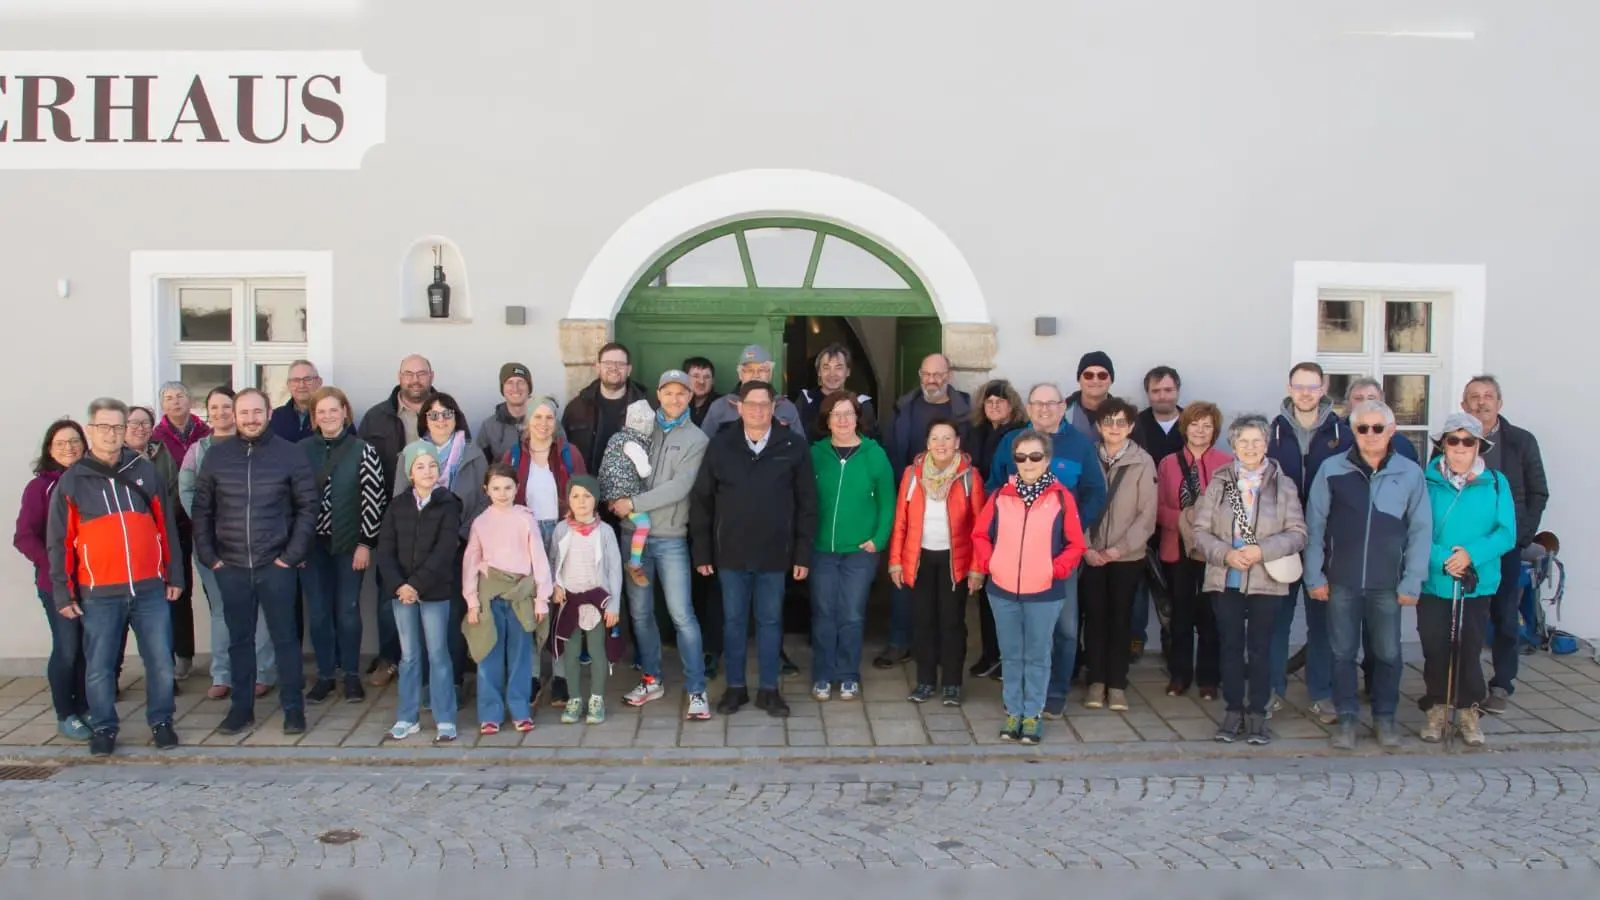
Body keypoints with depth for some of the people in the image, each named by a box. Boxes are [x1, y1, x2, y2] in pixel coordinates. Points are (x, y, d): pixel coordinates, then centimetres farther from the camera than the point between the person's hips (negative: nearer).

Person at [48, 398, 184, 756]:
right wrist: (63, 593, -1)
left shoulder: (145, 471, 6)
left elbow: (167, 526, 10)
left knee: (161, 661, 5)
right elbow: (59, 542, 3)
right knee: (99, 667, 7)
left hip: (150, 589, 1)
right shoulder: (72, 481, 2)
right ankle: (103, 728, 22)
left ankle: (161, 721, 21)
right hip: (99, 594, -1)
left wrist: (174, 575, 7)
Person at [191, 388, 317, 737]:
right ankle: (241, 707, 21)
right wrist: (207, 555, 0)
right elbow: (202, 509, 8)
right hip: (231, 566, 2)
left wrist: (293, 554, -8)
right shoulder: (216, 455, 5)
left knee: (285, 638, 4)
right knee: (239, 639, 11)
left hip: (276, 565, -2)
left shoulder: (291, 454, -2)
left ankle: (294, 708, 13)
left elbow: (307, 507, -2)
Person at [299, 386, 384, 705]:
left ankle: (352, 675, 16)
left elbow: (373, 500, -5)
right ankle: (325, 675, 18)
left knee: (348, 610, 2)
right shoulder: (302, 450, 4)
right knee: (317, 612, 5)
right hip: (312, 544, 2)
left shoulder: (363, 451, -4)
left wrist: (365, 544, -8)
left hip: (349, 544, -2)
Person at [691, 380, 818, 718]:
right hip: (731, 553, 1)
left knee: (770, 621, 10)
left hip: (774, 553, -1)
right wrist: (701, 551, -1)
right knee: (733, 621, 10)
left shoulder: (793, 446, -3)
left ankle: (769, 689, 21)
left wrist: (803, 553, -4)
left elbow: (807, 504, -1)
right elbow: (701, 500, 2)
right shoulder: (720, 445, -1)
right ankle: (735, 686, 23)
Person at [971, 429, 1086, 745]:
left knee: (1037, 657, 8)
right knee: (1011, 655, 12)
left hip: (1045, 593, -2)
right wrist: (984, 565, -5)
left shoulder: (1061, 497, -6)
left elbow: (1075, 544, -2)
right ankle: (1013, 712, 24)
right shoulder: (1001, 495, 0)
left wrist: (1056, 569, -12)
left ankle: (1033, 715, 19)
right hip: (1002, 590, 2)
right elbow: (980, 535, 8)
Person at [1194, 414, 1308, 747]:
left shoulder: (1283, 484, 1)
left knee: (1260, 648, 4)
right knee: (1230, 646, 7)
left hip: (1266, 581, -1)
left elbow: (1297, 533, -3)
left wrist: (1262, 550, -16)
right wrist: (1225, 554, -15)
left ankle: (1256, 713, 14)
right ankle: (1233, 710, 17)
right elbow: (1201, 530, 1)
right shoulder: (1218, 482, 3)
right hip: (1226, 580, 1)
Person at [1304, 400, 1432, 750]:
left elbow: (1421, 530, 0)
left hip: (1387, 583, 0)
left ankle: (1385, 717, 26)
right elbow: (1314, 525, 1)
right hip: (1341, 581, 0)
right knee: (1343, 652, 8)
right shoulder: (1332, 469, -2)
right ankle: (1347, 718, 20)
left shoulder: (1410, 473, -3)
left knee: (1388, 653, 9)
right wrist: (1314, 575, -1)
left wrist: (1412, 582, -3)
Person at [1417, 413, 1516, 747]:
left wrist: (1472, 554, -20)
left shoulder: (1496, 483, -1)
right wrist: (1442, 558, -22)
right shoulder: (1428, 481, -5)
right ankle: (1436, 709, 23)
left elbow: (1506, 533, -5)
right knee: (1435, 648, 7)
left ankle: (1468, 710, 24)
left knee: (1470, 649, 8)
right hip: (1433, 583, 0)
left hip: (1478, 585, 1)